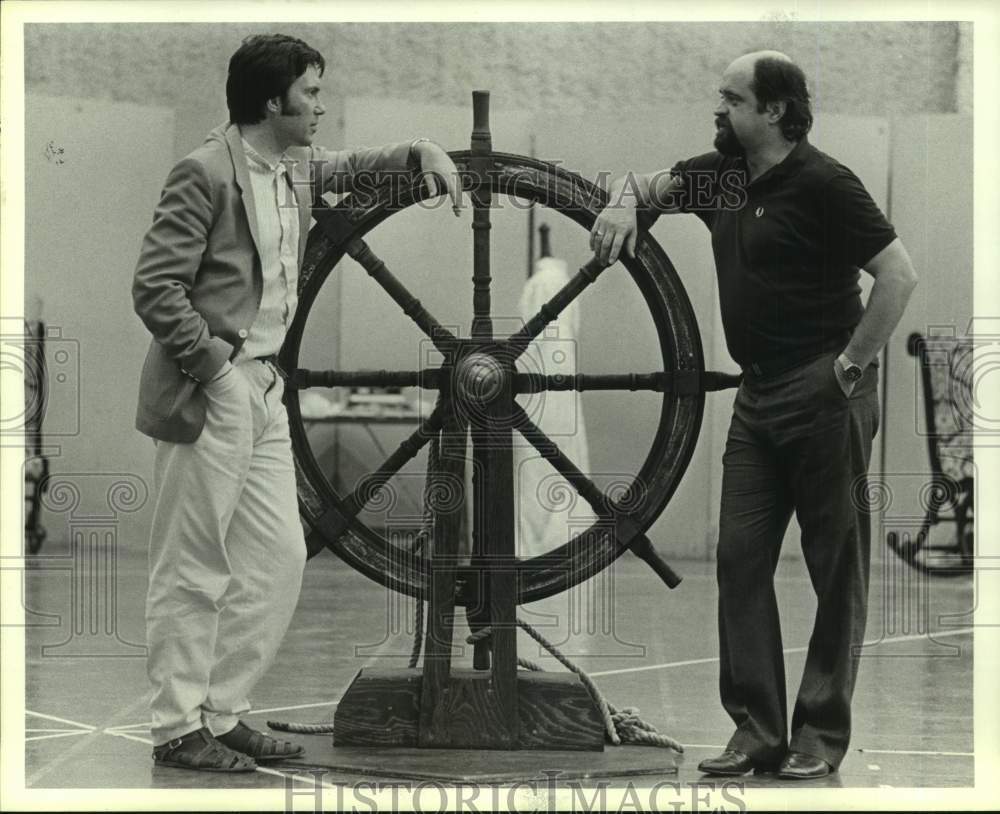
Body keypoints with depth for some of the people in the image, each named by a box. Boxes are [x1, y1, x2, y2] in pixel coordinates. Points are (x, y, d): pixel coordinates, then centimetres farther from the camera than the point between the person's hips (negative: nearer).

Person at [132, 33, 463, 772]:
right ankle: (178, 730, 7)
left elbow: (348, 166, 29)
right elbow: (155, 287, -16)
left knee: (279, 559, 9)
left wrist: (421, 152, 11)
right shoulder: (208, 172, -15)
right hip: (209, 394, -9)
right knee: (194, 572, -2)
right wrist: (213, 366, -16)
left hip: (264, 388, 9)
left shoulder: (295, 167, 9)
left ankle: (223, 712, 19)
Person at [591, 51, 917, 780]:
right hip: (758, 394, 8)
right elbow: (647, 184, 19)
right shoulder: (723, 174, 8)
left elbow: (899, 275, -18)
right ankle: (757, 730, 7)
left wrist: (851, 365, -16)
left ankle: (821, 735, 7)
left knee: (837, 568, 1)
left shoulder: (823, 184, -14)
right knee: (741, 559, 4)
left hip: (822, 397, -8)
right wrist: (623, 203, -5)